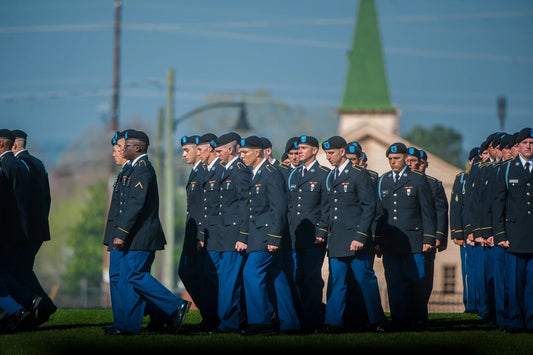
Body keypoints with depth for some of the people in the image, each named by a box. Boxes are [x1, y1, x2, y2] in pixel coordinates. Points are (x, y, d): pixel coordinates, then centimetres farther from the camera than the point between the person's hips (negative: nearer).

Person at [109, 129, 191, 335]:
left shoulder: (142, 170, -14)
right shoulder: (138, 168, 18)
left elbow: (136, 204, -22)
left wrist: (121, 233, -22)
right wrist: (121, 233, 20)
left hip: (141, 236, -10)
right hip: (136, 237, 10)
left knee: (136, 276, -11)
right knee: (127, 279, 8)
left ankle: (175, 306, -7)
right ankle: (129, 325, 9)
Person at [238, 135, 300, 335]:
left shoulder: (271, 174, -12)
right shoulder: (255, 174, 17)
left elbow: (279, 208, -17)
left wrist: (274, 238, -21)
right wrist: (244, 238, 18)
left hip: (268, 235, -10)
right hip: (259, 235, 10)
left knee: (252, 273, -13)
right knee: (276, 278, 9)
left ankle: (259, 321, -11)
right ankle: (289, 324, 11)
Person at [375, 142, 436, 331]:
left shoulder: (418, 179, 4)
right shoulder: (382, 181, 15)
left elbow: (428, 211, 3)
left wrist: (428, 238, -5)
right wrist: (377, 239, 9)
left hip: (413, 242, -3)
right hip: (389, 243, 3)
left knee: (417, 283, -3)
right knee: (394, 284, 0)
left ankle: (419, 321, 6)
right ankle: (400, 322, 3)